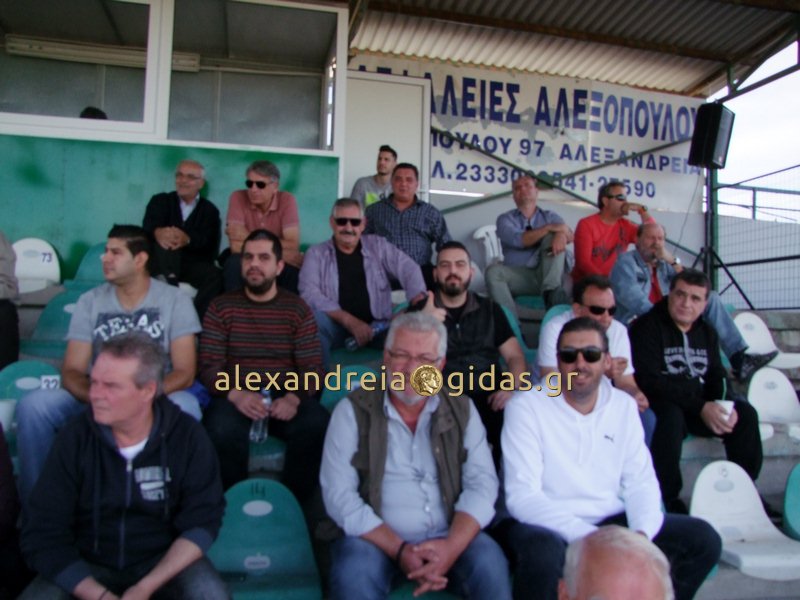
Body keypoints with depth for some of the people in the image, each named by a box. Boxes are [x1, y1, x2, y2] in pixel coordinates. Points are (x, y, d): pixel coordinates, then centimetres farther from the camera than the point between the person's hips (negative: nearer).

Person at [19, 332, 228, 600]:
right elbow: (42, 535, -9)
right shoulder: (75, 437, -10)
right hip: (88, 565, 2)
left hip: (166, 560, -1)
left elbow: (202, 521, -9)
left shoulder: (188, 436, -12)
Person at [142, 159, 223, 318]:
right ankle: (170, 284, -45)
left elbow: (210, 243, -8)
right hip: (160, 262, 0)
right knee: (166, 238, -30)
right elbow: (148, 226, -8)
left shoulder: (210, 210, 12)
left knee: (215, 275, -30)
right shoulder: (160, 201, 14)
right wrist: (158, 232, -36)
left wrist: (187, 239, -33)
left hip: (192, 263, 0)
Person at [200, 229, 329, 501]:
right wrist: (236, 394, -23)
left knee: (317, 425, -29)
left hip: (286, 396, 1)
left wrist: (294, 398, -22)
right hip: (236, 395, 0)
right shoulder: (221, 307, 6)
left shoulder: (298, 309, 7)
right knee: (222, 429, -34)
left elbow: (312, 367, 0)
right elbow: (209, 366, -3)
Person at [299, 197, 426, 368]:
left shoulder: (378, 246, 10)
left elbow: (409, 270, 0)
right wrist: (349, 321, -19)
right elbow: (309, 294, -8)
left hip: (376, 326, 1)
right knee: (315, 318, -33)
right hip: (336, 325, 0)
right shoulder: (316, 254, 5)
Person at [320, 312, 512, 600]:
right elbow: (339, 494, -7)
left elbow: (482, 482, 0)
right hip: (377, 538, -2)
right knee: (353, 574, -31)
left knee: (490, 564, -25)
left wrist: (451, 546, -17)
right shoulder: (353, 410, -1)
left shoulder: (461, 409, 6)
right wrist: (399, 551, -17)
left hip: (450, 537, 2)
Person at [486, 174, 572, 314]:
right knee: (494, 271, -29)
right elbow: (519, 240, -11)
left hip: (547, 274, 1)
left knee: (553, 237, -19)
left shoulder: (550, 216, 16)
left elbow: (569, 234, -4)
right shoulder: (505, 219, 9)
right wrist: (549, 228, -18)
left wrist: (561, 235, -28)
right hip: (519, 277, -1)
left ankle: (552, 292, -32)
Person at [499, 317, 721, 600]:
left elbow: (640, 481, 4)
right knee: (544, 552, -38)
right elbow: (522, 496, -19)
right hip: (548, 524, -5)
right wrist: (591, 539, -28)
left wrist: (642, 534, -17)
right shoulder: (526, 406, -12)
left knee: (703, 539, -6)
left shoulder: (623, 406, 7)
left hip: (611, 521, 6)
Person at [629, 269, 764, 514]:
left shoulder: (706, 332, 13)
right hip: (659, 406, -7)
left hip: (700, 407, 7)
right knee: (671, 415, -36)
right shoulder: (647, 326, -11)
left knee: (745, 413, -10)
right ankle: (667, 499, -24)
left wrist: (721, 407, -9)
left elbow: (716, 377, 14)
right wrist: (700, 407, -23)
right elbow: (650, 382, -19)